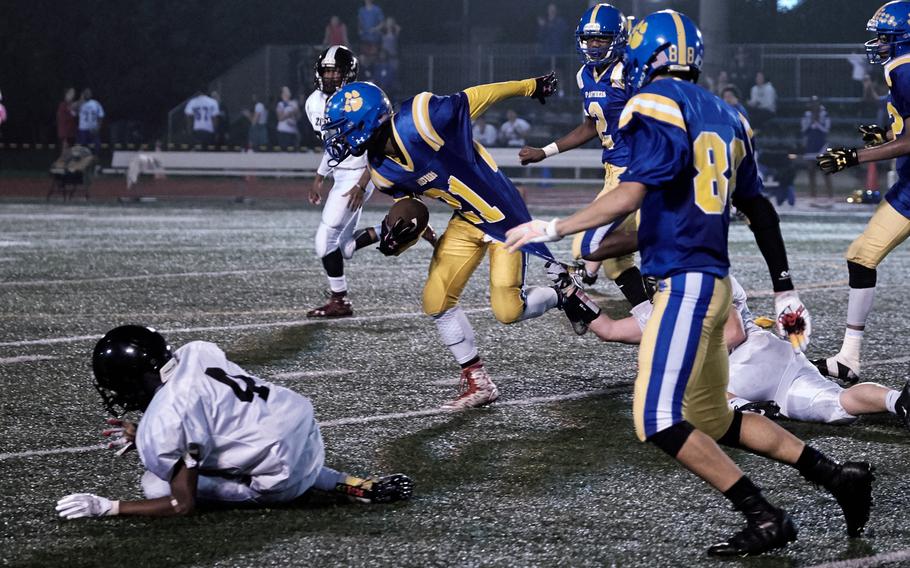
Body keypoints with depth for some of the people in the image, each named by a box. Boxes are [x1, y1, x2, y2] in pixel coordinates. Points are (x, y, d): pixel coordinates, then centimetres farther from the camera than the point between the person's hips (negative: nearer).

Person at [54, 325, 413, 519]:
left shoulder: (159, 428, -17)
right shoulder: (195, 353, 3)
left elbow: (183, 505, -10)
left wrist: (104, 508, -7)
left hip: (284, 482, -7)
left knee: (157, 485, 0)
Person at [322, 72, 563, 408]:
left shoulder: (418, 124, -29)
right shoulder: (383, 171, -6)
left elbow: (476, 98, -17)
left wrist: (531, 86, -4)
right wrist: (398, 235, -15)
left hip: (501, 210, -7)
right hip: (466, 221, 7)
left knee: (507, 311, -9)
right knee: (436, 301, -2)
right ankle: (477, 383, 13)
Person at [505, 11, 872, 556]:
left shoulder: (656, 105, -10)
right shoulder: (726, 116, 15)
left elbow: (633, 195, -19)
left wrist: (553, 229, -14)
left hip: (685, 283, -9)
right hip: (714, 280, 9)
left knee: (660, 421, -10)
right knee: (713, 421, 19)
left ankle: (765, 519, -11)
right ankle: (836, 475, 20)